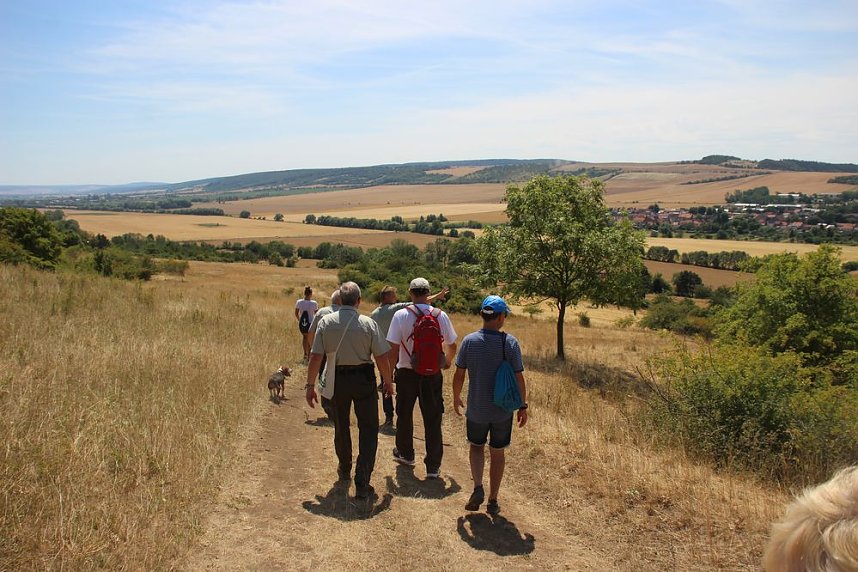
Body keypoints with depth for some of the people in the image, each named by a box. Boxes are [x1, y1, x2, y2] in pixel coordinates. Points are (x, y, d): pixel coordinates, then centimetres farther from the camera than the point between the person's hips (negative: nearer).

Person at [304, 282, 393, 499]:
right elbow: (382, 358, -9)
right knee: (368, 430, 6)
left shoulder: (326, 322, -7)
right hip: (363, 379, -2)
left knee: (341, 427, 21)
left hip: (337, 380, 3)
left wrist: (310, 385, 0)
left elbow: (315, 357, -8)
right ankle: (362, 483, -1)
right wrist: (388, 381, 6)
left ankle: (344, 470, 41)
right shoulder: (368, 324, -11)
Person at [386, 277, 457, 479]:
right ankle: (433, 466, 8)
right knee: (433, 420, 6)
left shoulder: (401, 315, -10)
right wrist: (447, 362, 24)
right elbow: (452, 346, 4)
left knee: (404, 415, 20)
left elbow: (393, 348, -10)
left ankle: (405, 453, 38)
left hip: (407, 373, 0)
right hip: (432, 374, 1)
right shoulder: (440, 316, -5)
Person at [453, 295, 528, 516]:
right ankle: (493, 501, 22)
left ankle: (478, 487, 3)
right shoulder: (510, 342, -13)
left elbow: (459, 375, -5)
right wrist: (523, 406, 3)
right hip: (503, 410, 0)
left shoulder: (469, 340, -10)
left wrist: (456, 398, 12)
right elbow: (519, 378, -9)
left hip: (476, 409, 1)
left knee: (476, 446, 22)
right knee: (498, 453, 15)